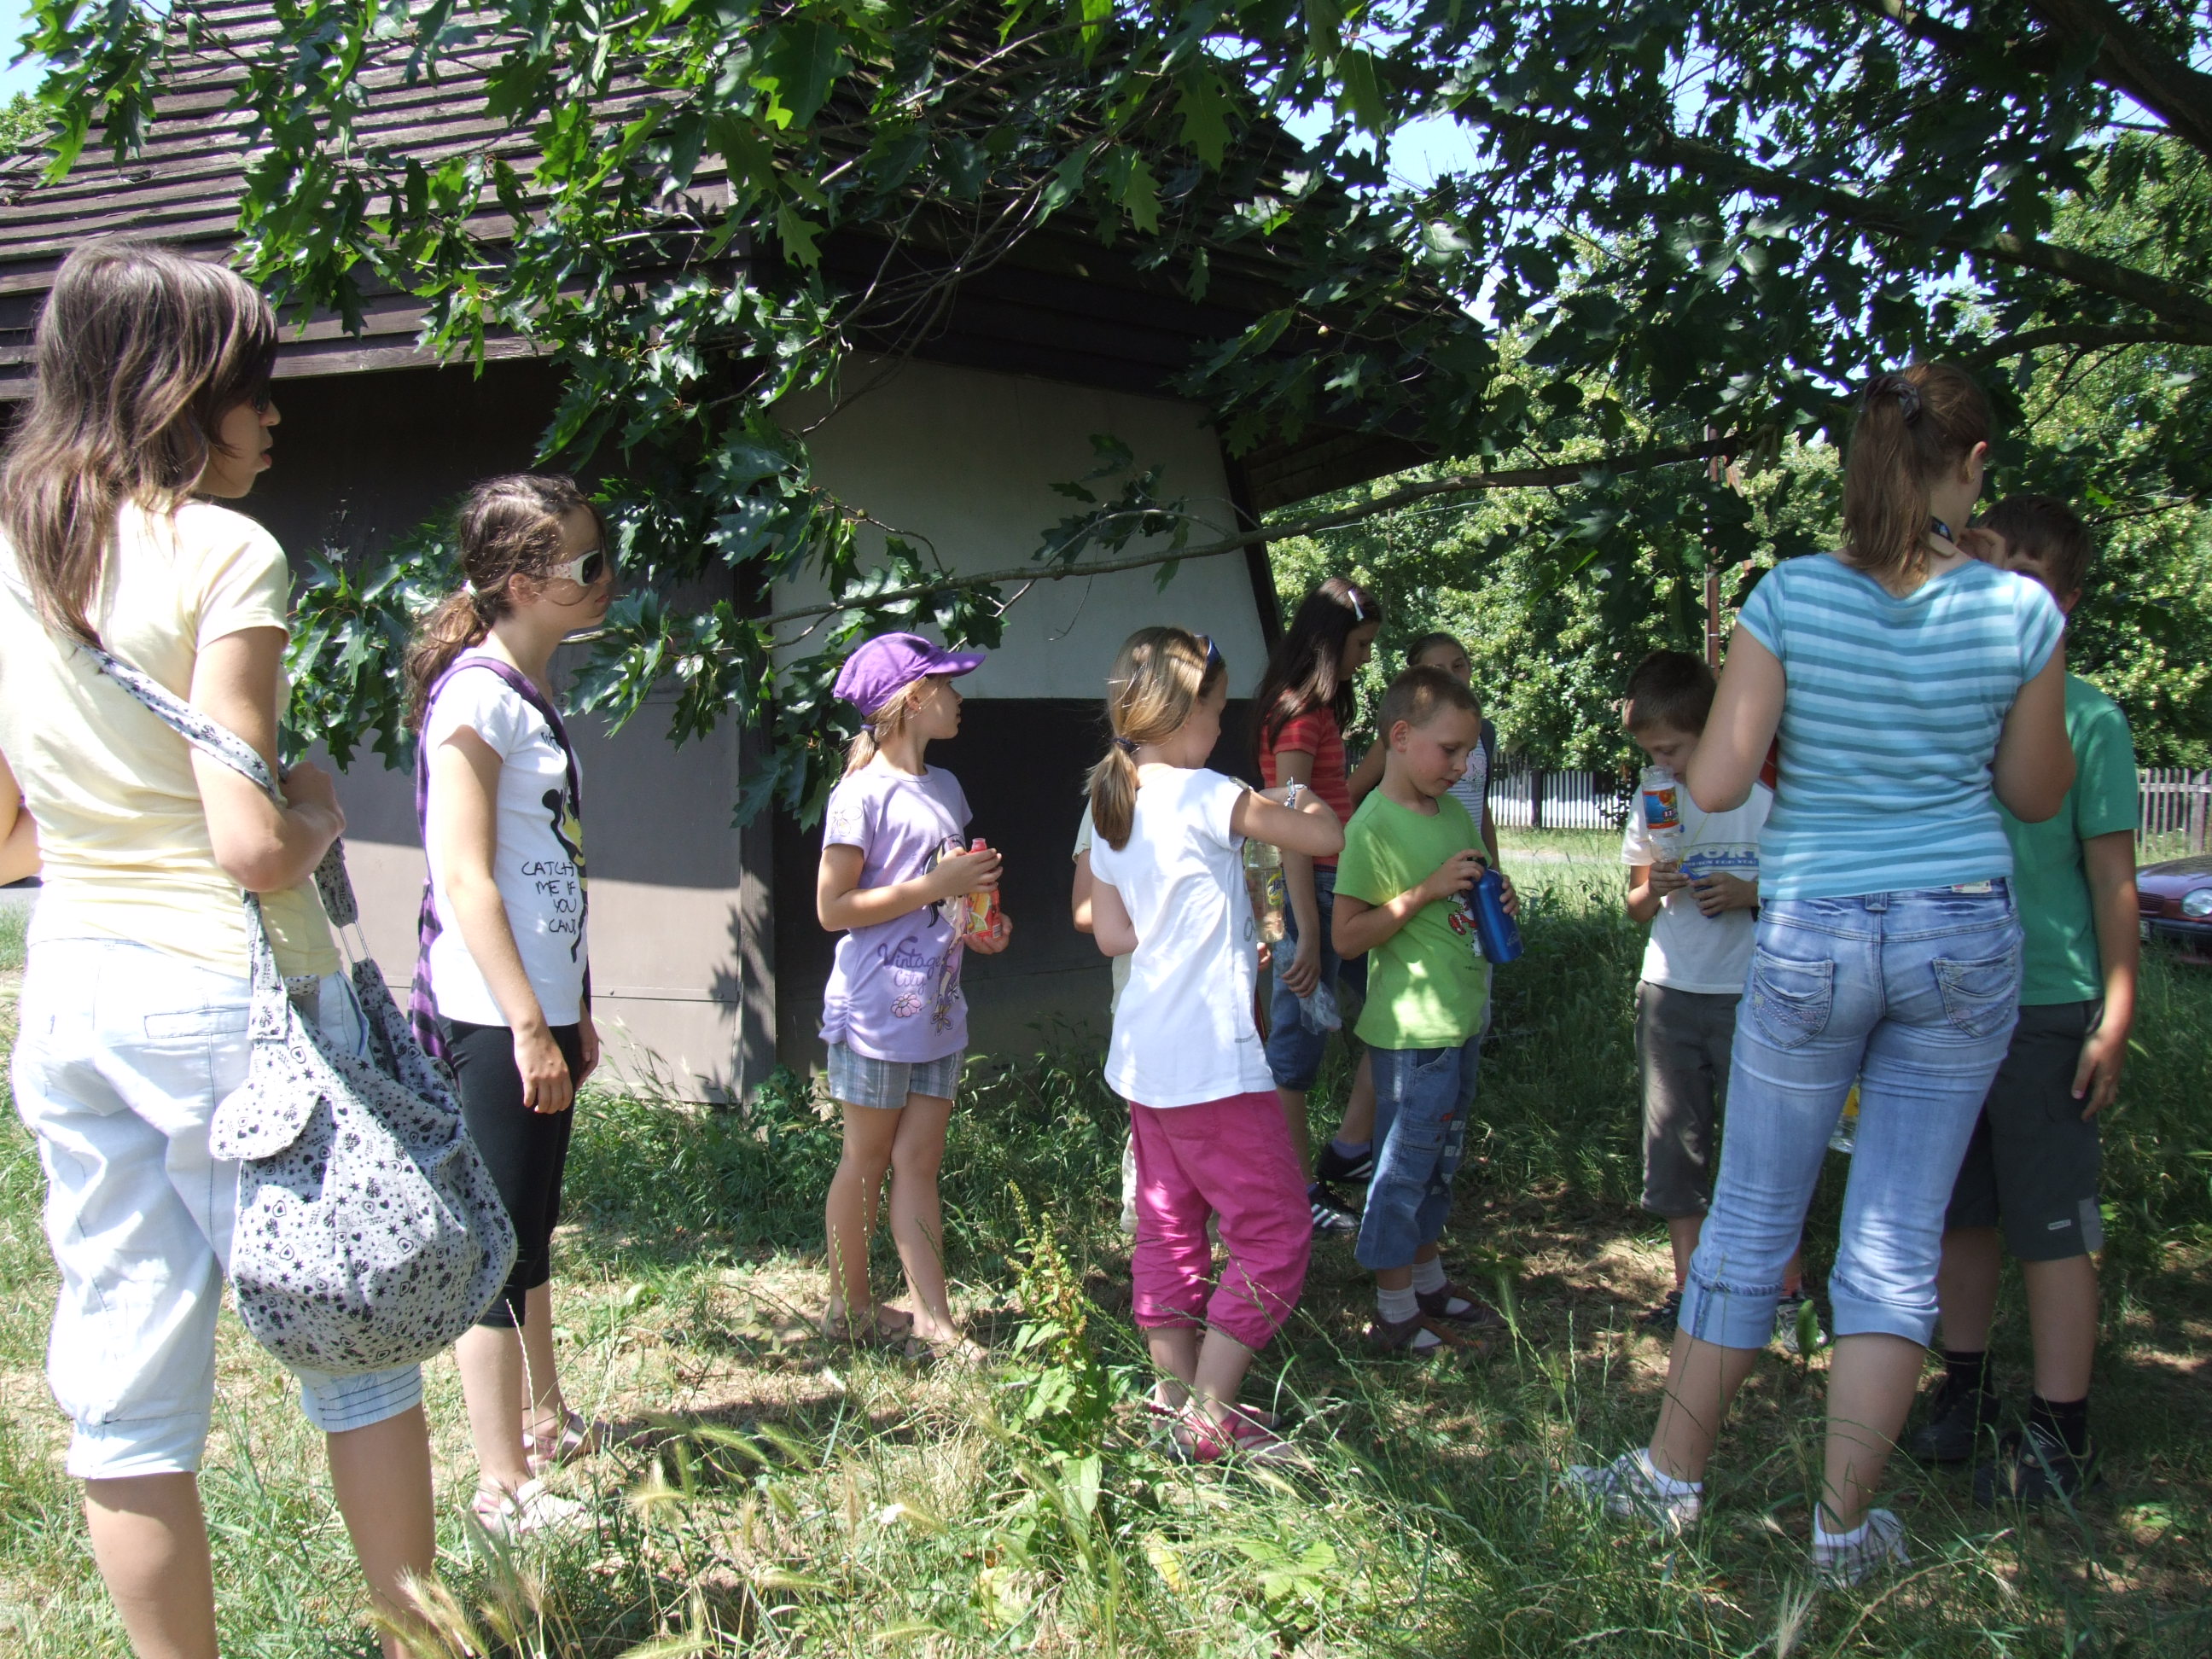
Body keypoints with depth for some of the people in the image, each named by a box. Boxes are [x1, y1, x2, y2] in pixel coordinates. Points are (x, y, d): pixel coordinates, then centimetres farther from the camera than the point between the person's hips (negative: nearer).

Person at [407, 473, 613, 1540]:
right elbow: (462, 878, -20)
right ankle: (503, 1487, 10)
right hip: (494, 1015, -10)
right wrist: (529, 1027, -20)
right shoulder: (477, 693, -15)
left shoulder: (531, 691, 13)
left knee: (533, 1226, 20)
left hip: (539, 1009, 10)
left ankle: (545, 1423, 36)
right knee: (501, 1241, -1)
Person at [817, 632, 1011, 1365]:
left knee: (918, 1161, 7)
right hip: (878, 1008, -7)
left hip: (937, 1007, 7)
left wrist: (976, 923, 3)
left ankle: (931, 1320, 8)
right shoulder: (864, 794, -13)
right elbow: (833, 908, -16)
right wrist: (935, 887, -20)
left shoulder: (944, 788, 12)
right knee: (868, 1160, 6)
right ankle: (849, 1305, 22)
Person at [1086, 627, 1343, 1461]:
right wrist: (1300, 799, 9)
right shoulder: (1207, 795, -16)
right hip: (1211, 1057, -9)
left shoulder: (1110, 805, 7)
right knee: (1275, 1233, 1)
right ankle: (1209, 1415, 3)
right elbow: (1327, 840, -12)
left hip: (1143, 1057, 9)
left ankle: (1176, 1392, 27)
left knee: (1169, 1225, 18)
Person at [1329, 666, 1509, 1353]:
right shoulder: (1373, 826, -16)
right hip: (1413, 1030, -8)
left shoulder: (1455, 813, 9)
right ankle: (1395, 1311, 13)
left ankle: (1429, 1280, 35)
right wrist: (1427, 891, -24)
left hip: (1462, 1018, 8)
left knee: (1440, 1161, 20)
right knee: (1404, 1167, 2)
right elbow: (1348, 937, -19)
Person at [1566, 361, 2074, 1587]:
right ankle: (1845, 1525, 19)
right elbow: (2036, 794, 6)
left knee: (1751, 1221, 13)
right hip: (1965, 937, 1)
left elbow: (1714, 785, -13)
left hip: (1811, 942, -1)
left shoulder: (1790, 597, -11)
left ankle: (1673, 1476, 26)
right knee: (1899, 1241, 9)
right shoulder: (2019, 612, -7)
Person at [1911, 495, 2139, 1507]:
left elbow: (2113, 880, -3)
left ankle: (2061, 1436, 11)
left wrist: (2115, 1019, -8)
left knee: (2052, 1224, 1)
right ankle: (1966, 1393, 29)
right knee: (1958, 1213, 14)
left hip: (2046, 1011, -4)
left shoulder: (2088, 719, -4)